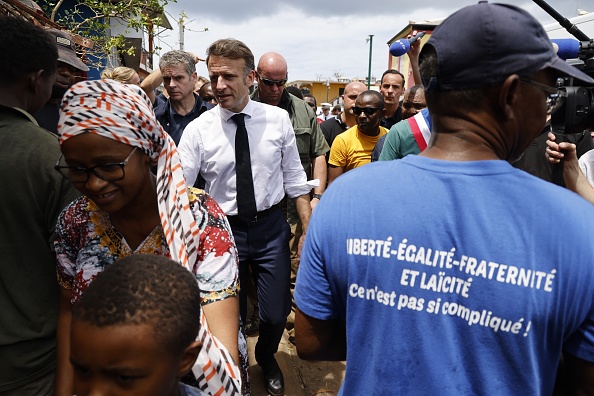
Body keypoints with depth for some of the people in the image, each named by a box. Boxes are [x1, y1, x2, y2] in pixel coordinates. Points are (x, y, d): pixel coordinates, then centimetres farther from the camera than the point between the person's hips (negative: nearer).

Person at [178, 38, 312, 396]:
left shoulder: (278, 119, -4)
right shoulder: (199, 129, -8)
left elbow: (295, 178, 1)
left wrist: (308, 230, 0)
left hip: (271, 228, 1)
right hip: (225, 229, 0)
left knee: (276, 315, 10)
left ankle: (267, 359, 47)